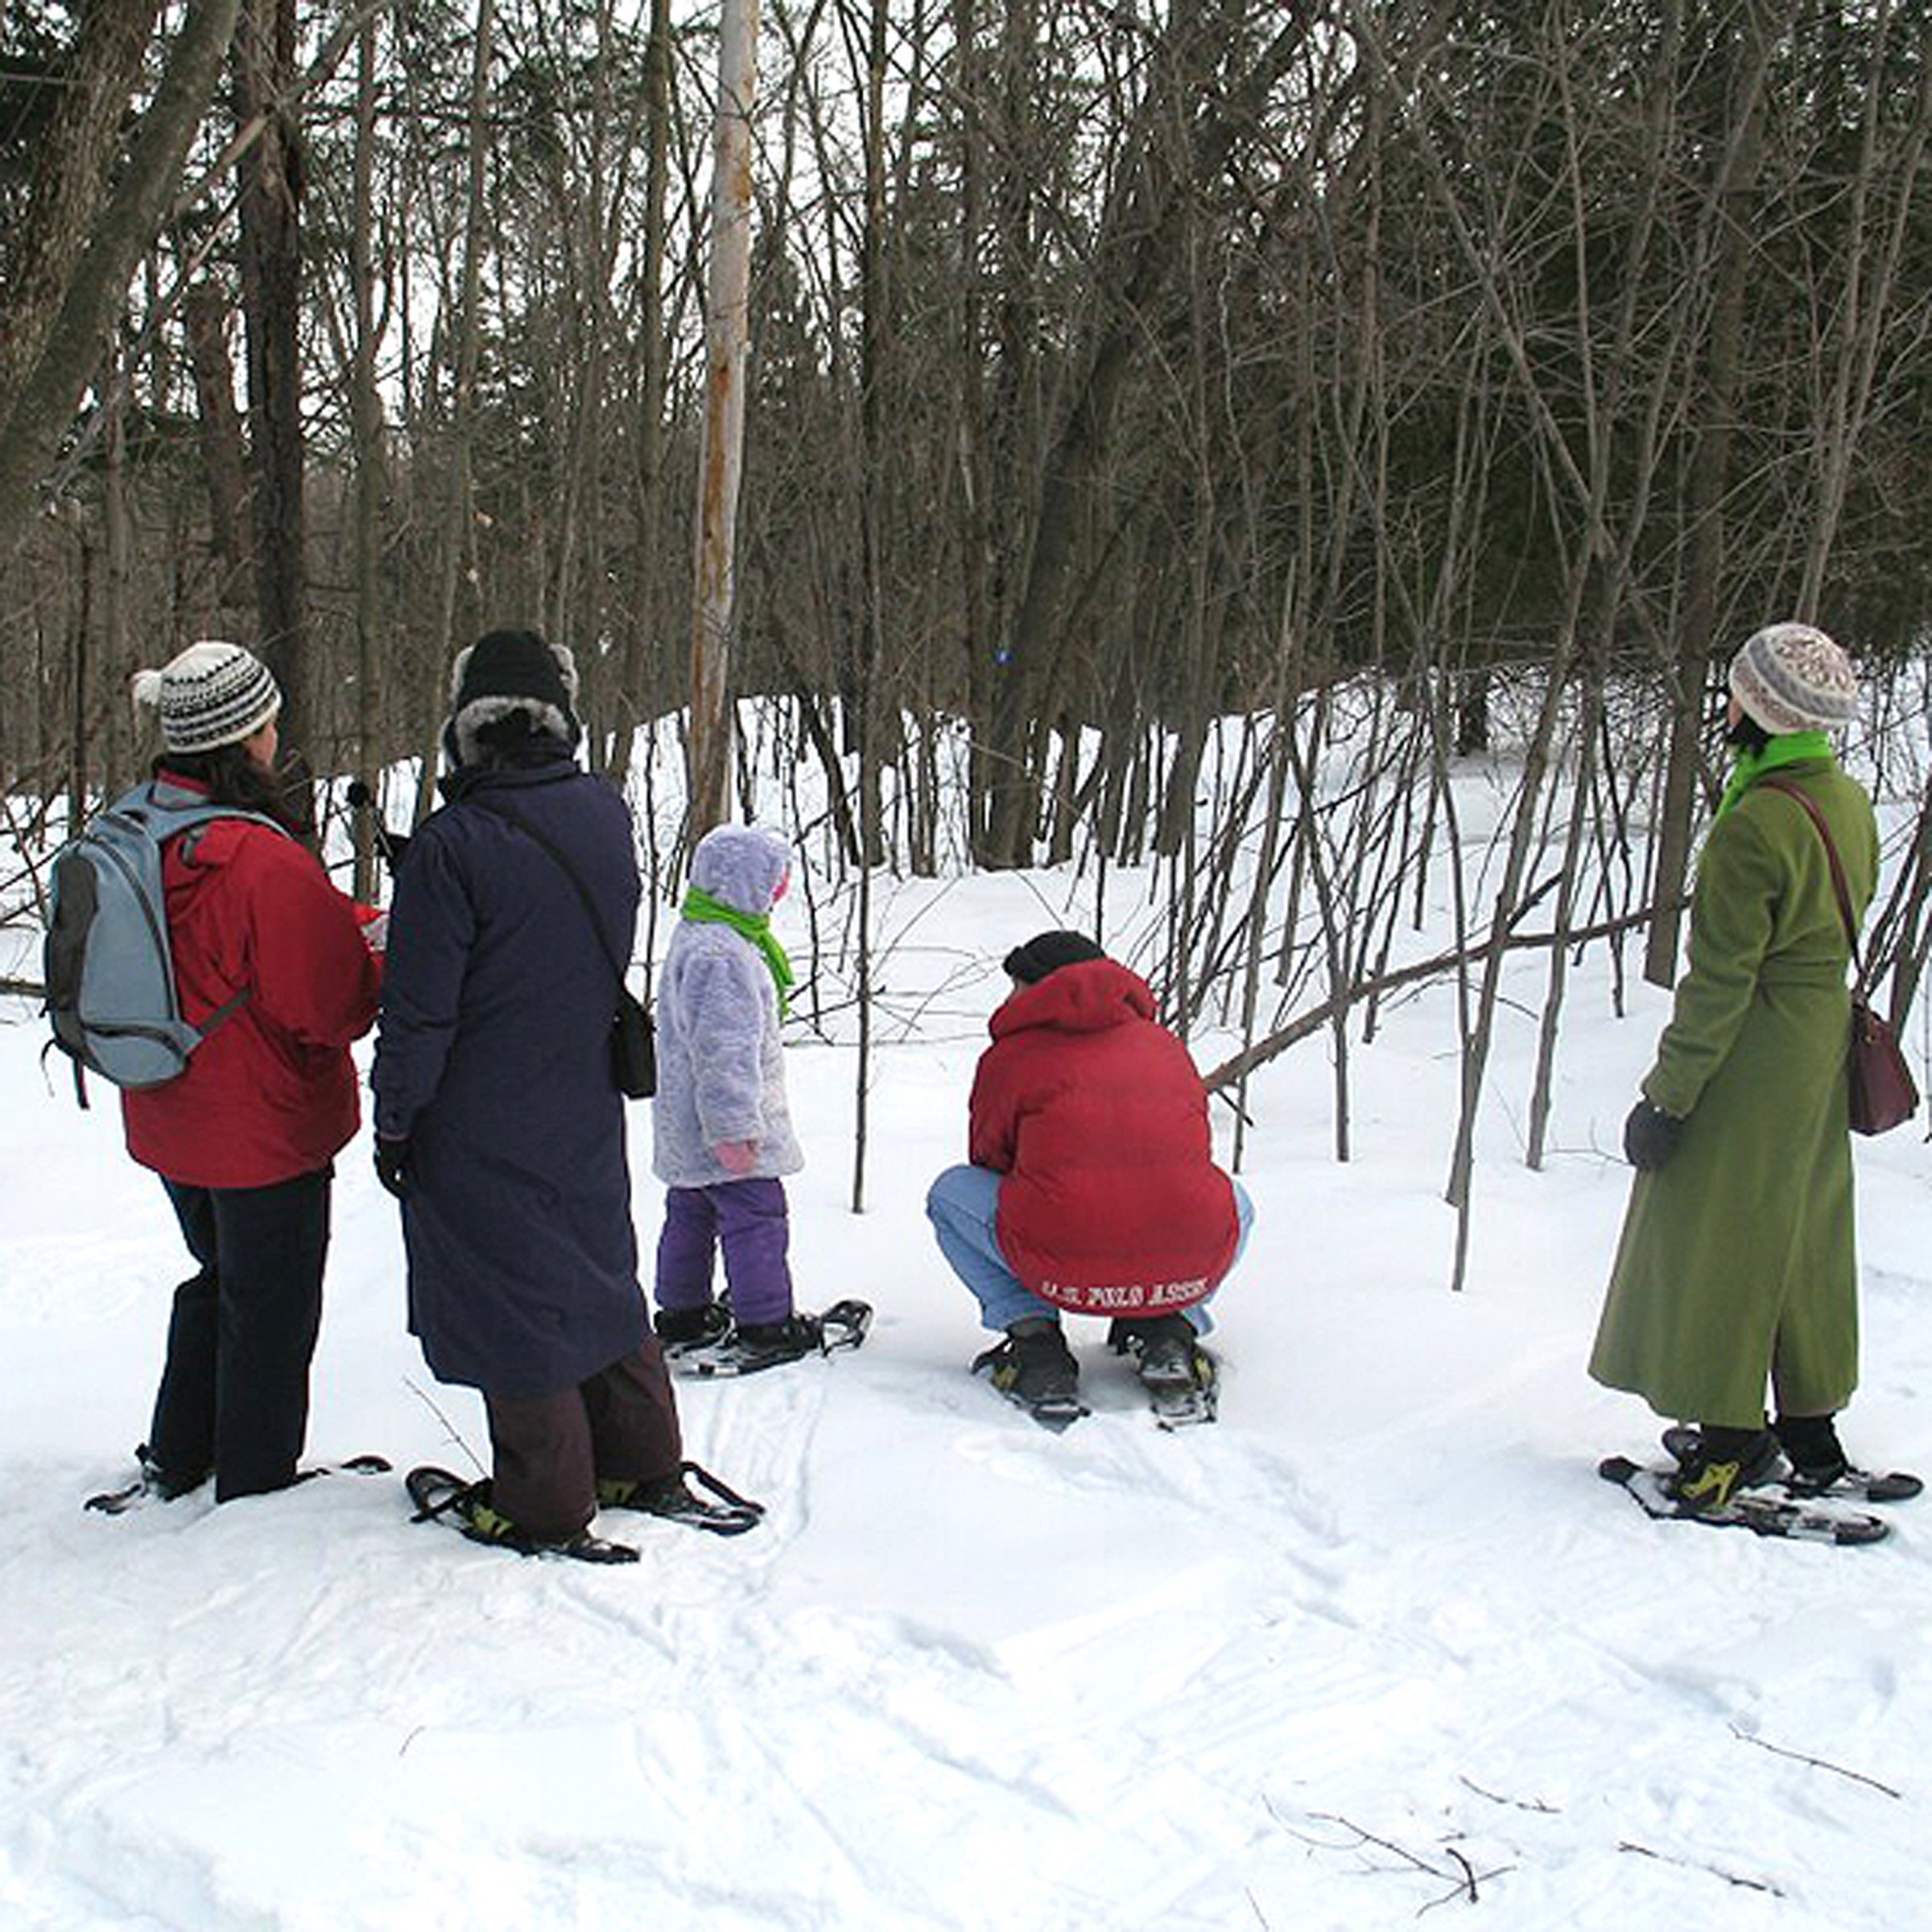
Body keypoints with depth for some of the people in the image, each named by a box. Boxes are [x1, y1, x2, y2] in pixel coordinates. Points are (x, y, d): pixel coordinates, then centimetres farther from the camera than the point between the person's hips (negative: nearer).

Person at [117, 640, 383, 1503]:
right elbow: (330, 1006, -22)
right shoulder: (265, 862, -28)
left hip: (168, 1120, 8)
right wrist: (386, 968, -2)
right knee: (272, 1306, 10)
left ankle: (177, 1457, 39)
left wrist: (345, 921, 5)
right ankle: (255, 1488, 23)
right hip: (264, 1129, -8)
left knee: (219, 1278, 27)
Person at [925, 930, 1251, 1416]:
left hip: (1062, 1269, -3)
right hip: (1192, 1268, 3)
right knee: (1234, 1202, 38)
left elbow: (989, 1165, 23)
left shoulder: (1009, 1056, 13)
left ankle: (1032, 1331, 8)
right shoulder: (1168, 1047, 23)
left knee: (950, 1194, 25)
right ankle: (1172, 1329, 14)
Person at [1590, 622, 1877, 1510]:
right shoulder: (1850, 803, 4)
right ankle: (1810, 1426, 29)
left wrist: (1666, 1096, -15)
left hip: (1752, 1057, -9)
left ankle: (1731, 1436, 11)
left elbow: (1720, 979, -21)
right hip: (1824, 1046, 9)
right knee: (1804, 1236, 18)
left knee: (1716, 1240, 3)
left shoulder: (1754, 825, -23)